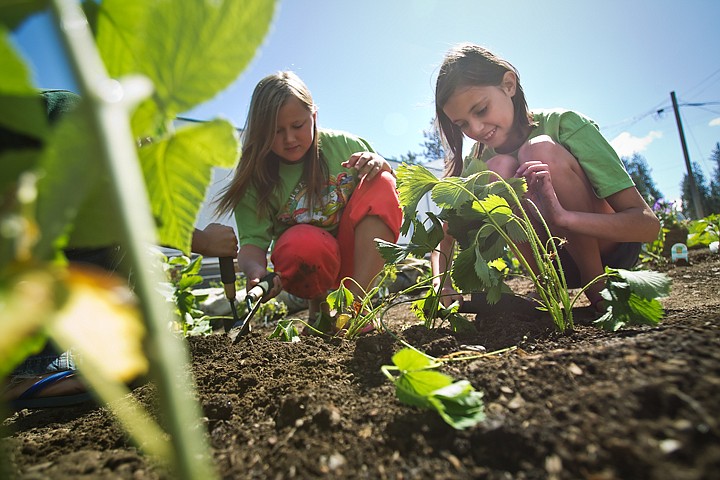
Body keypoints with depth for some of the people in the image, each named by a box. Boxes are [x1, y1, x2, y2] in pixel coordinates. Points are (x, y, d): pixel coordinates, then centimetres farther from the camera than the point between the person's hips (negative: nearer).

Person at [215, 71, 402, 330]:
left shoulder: (343, 144, -6)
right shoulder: (255, 178, -9)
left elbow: (388, 191, 4)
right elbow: (252, 241, -15)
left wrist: (380, 165, -19)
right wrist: (256, 270, -38)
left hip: (360, 251, 2)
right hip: (311, 261, -1)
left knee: (381, 184, -22)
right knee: (303, 242, -37)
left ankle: (357, 299, -27)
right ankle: (318, 304, -3)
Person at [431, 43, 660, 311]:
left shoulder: (563, 124, -18)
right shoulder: (477, 165, -7)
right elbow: (444, 239, -5)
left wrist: (563, 216, -41)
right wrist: (442, 282, -27)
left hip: (611, 248, -2)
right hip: (558, 264, 3)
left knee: (540, 151, -28)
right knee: (498, 170, -25)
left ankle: (598, 287, -13)